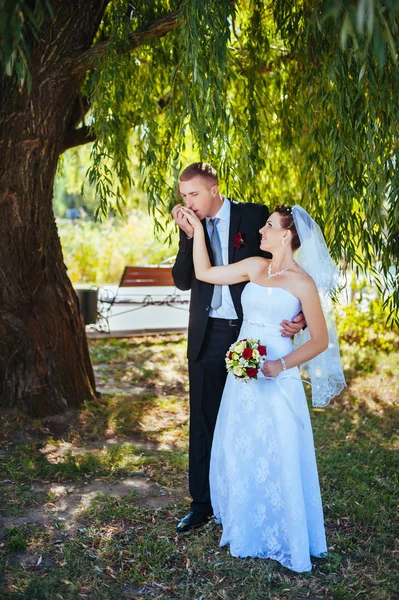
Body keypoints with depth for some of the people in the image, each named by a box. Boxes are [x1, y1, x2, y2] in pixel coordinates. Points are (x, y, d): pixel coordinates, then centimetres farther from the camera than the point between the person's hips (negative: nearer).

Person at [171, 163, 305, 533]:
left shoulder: (254, 216, -5)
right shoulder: (191, 226, 4)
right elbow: (183, 281, -4)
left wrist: (297, 316, -15)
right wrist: (188, 236, -16)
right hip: (208, 335, 3)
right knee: (203, 421, 9)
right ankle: (202, 503, 23)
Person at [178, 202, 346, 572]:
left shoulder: (302, 283, -8)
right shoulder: (255, 267, 7)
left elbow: (321, 341, -7)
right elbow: (204, 273, 12)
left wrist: (282, 365, -18)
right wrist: (197, 228, 9)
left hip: (276, 381, -6)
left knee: (277, 461, 3)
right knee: (238, 454, 14)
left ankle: (284, 540, 24)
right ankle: (246, 531, 35)